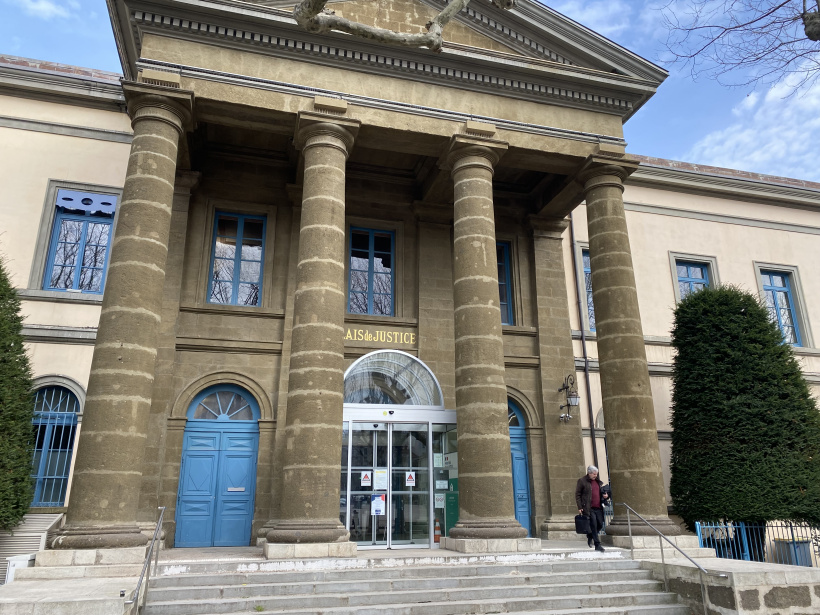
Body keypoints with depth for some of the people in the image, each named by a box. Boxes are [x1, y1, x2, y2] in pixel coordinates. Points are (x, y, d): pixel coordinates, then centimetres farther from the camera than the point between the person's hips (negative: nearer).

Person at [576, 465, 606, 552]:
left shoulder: (598, 482, 16)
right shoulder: (582, 481, -4)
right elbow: (577, 495, -4)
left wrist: (604, 497, 7)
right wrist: (579, 507, -10)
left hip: (598, 508, 6)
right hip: (588, 508, -6)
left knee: (600, 524, 5)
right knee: (593, 525, -8)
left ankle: (590, 537, 30)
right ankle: (597, 545, 0)